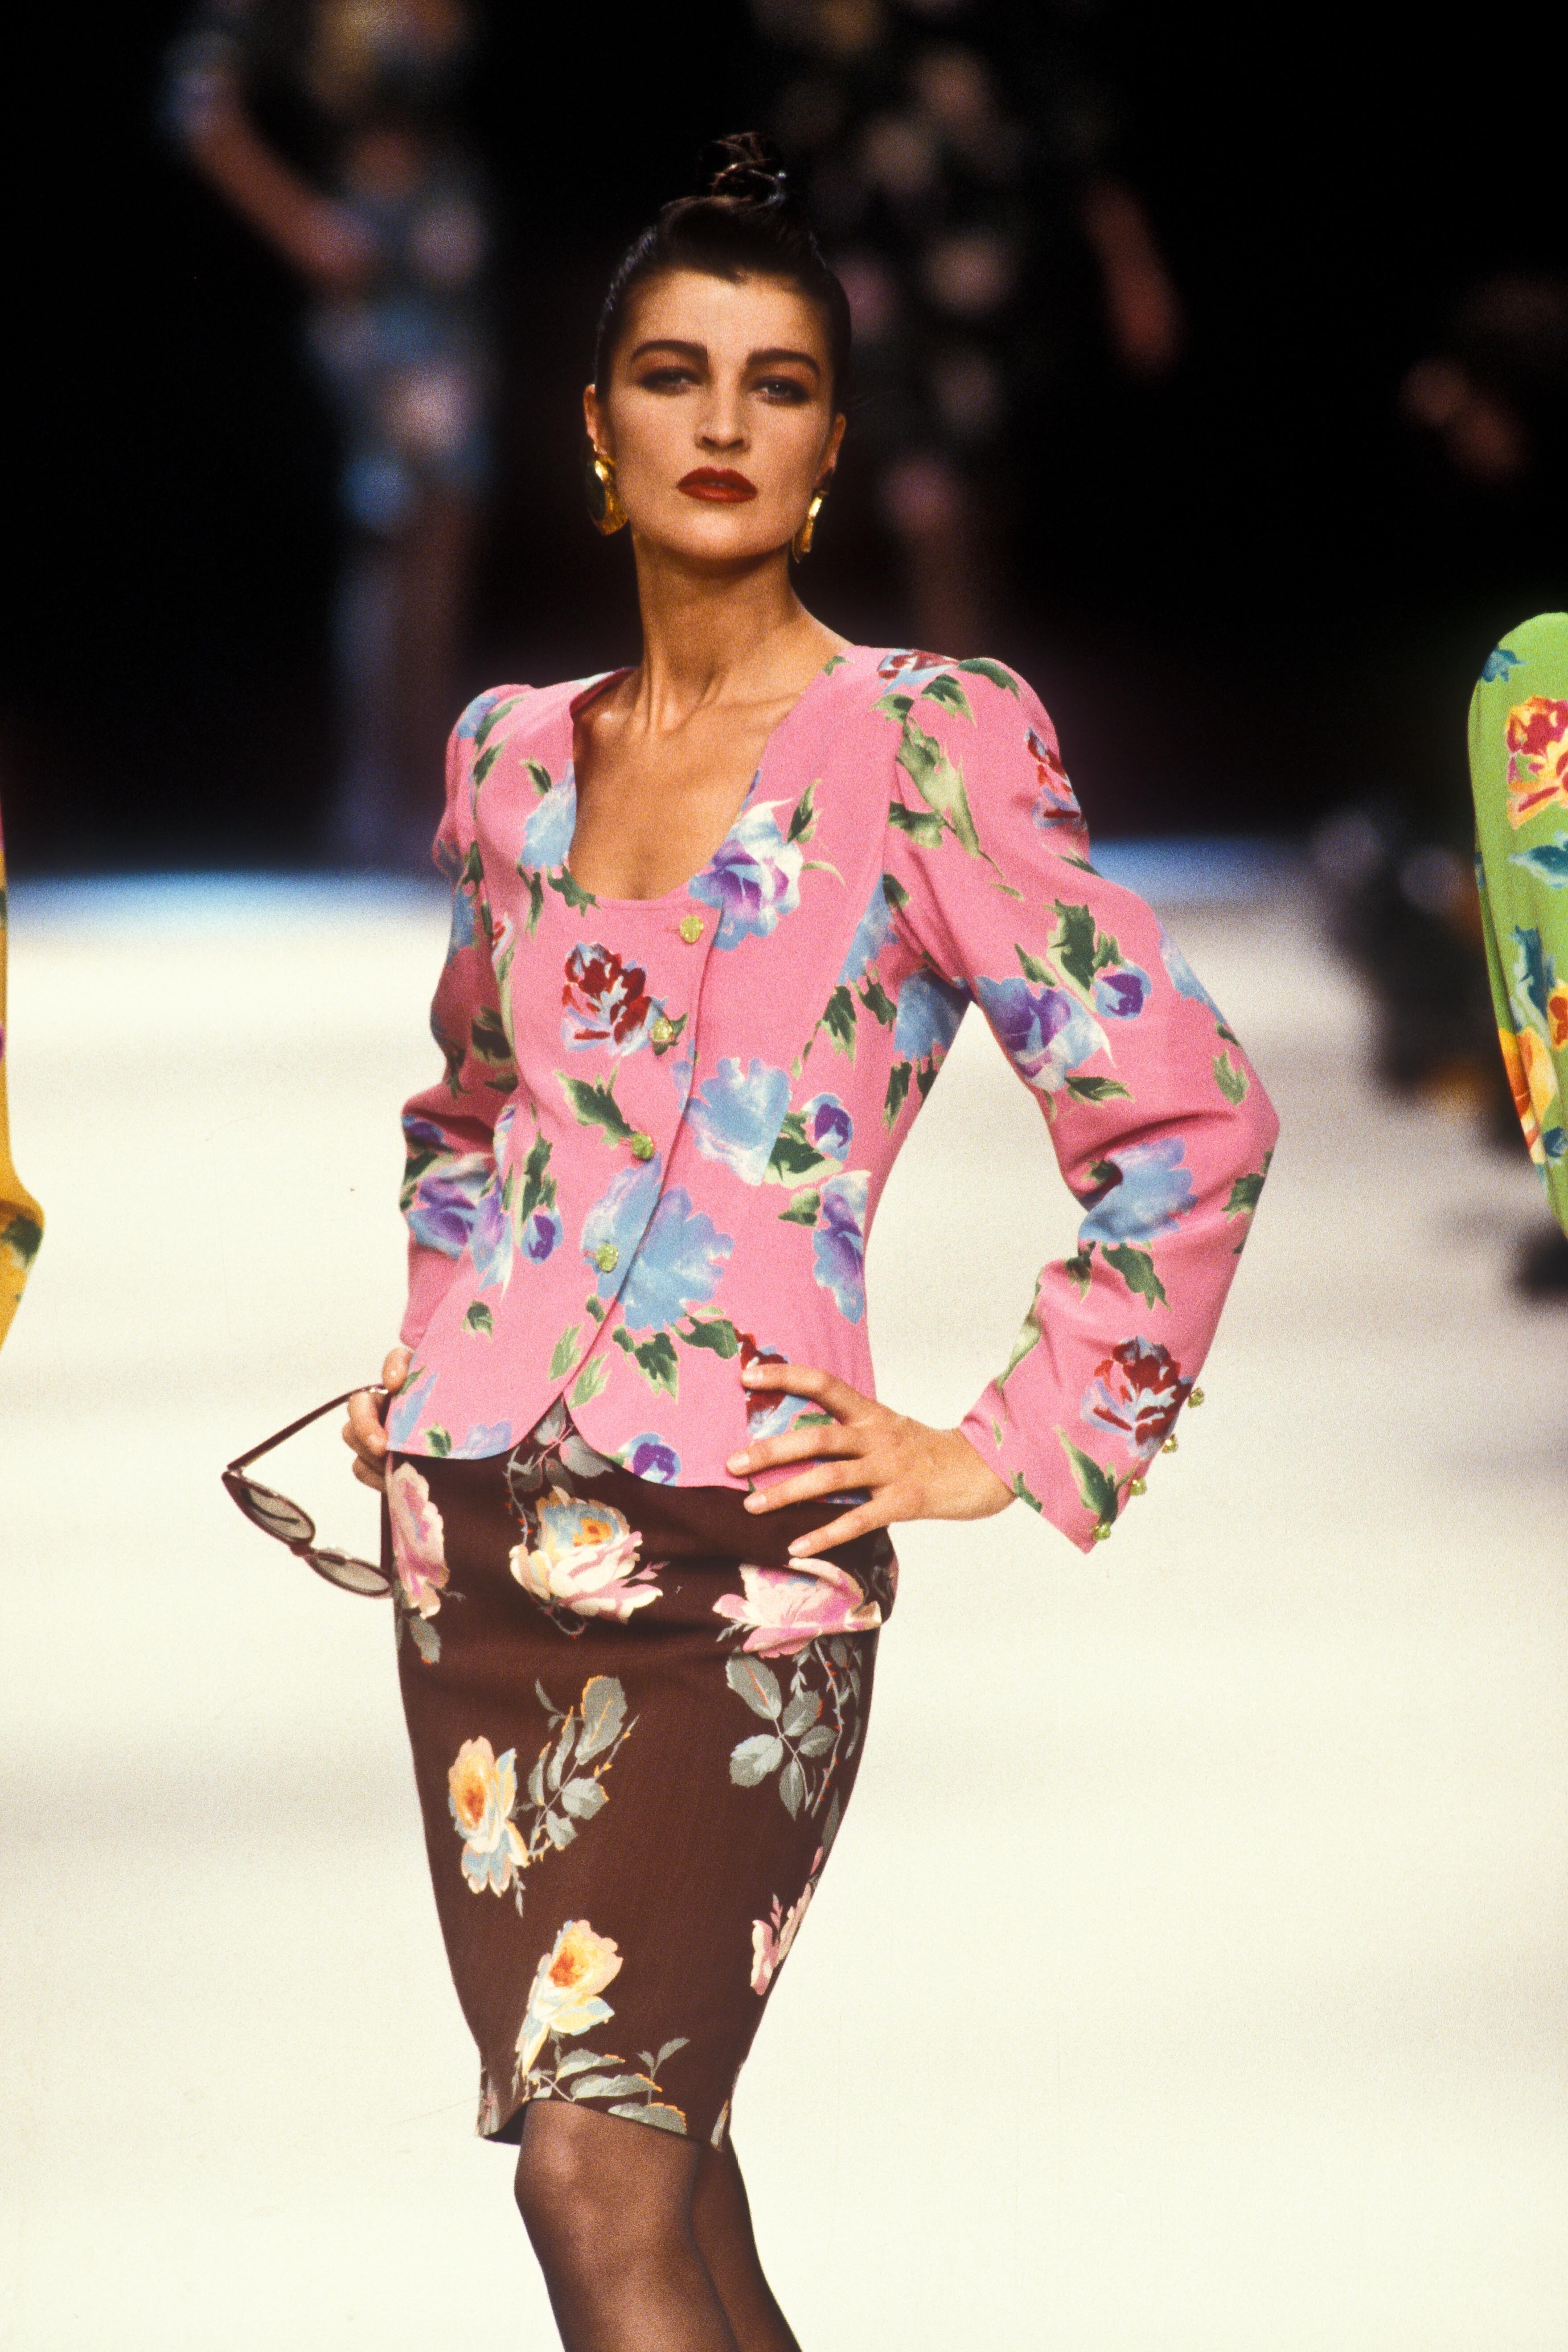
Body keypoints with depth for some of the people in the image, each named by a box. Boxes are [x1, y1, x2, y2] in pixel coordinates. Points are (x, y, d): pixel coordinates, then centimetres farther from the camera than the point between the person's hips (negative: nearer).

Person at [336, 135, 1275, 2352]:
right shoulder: (515, 754, 12)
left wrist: (1007, 1450, -6)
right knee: (658, 2168, 8)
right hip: (485, 1527, 6)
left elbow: (1191, 1114, -5)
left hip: (738, 1553, -6)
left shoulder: (926, 748, -5)